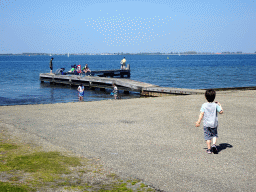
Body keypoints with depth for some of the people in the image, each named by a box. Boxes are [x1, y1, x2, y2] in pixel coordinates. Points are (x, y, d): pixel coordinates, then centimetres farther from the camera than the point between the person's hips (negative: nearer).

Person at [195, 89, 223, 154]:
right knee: (214, 135, 18)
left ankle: (209, 149, 7)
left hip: (206, 124, 0)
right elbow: (221, 112, 2)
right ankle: (214, 144, -5)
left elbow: (201, 114, -8)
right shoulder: (215, 105, -5)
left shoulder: (204, 105, -6)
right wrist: (219, 105, 15)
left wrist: (198, 122, -2)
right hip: (214, 124, 1)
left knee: (208, 137, 7)